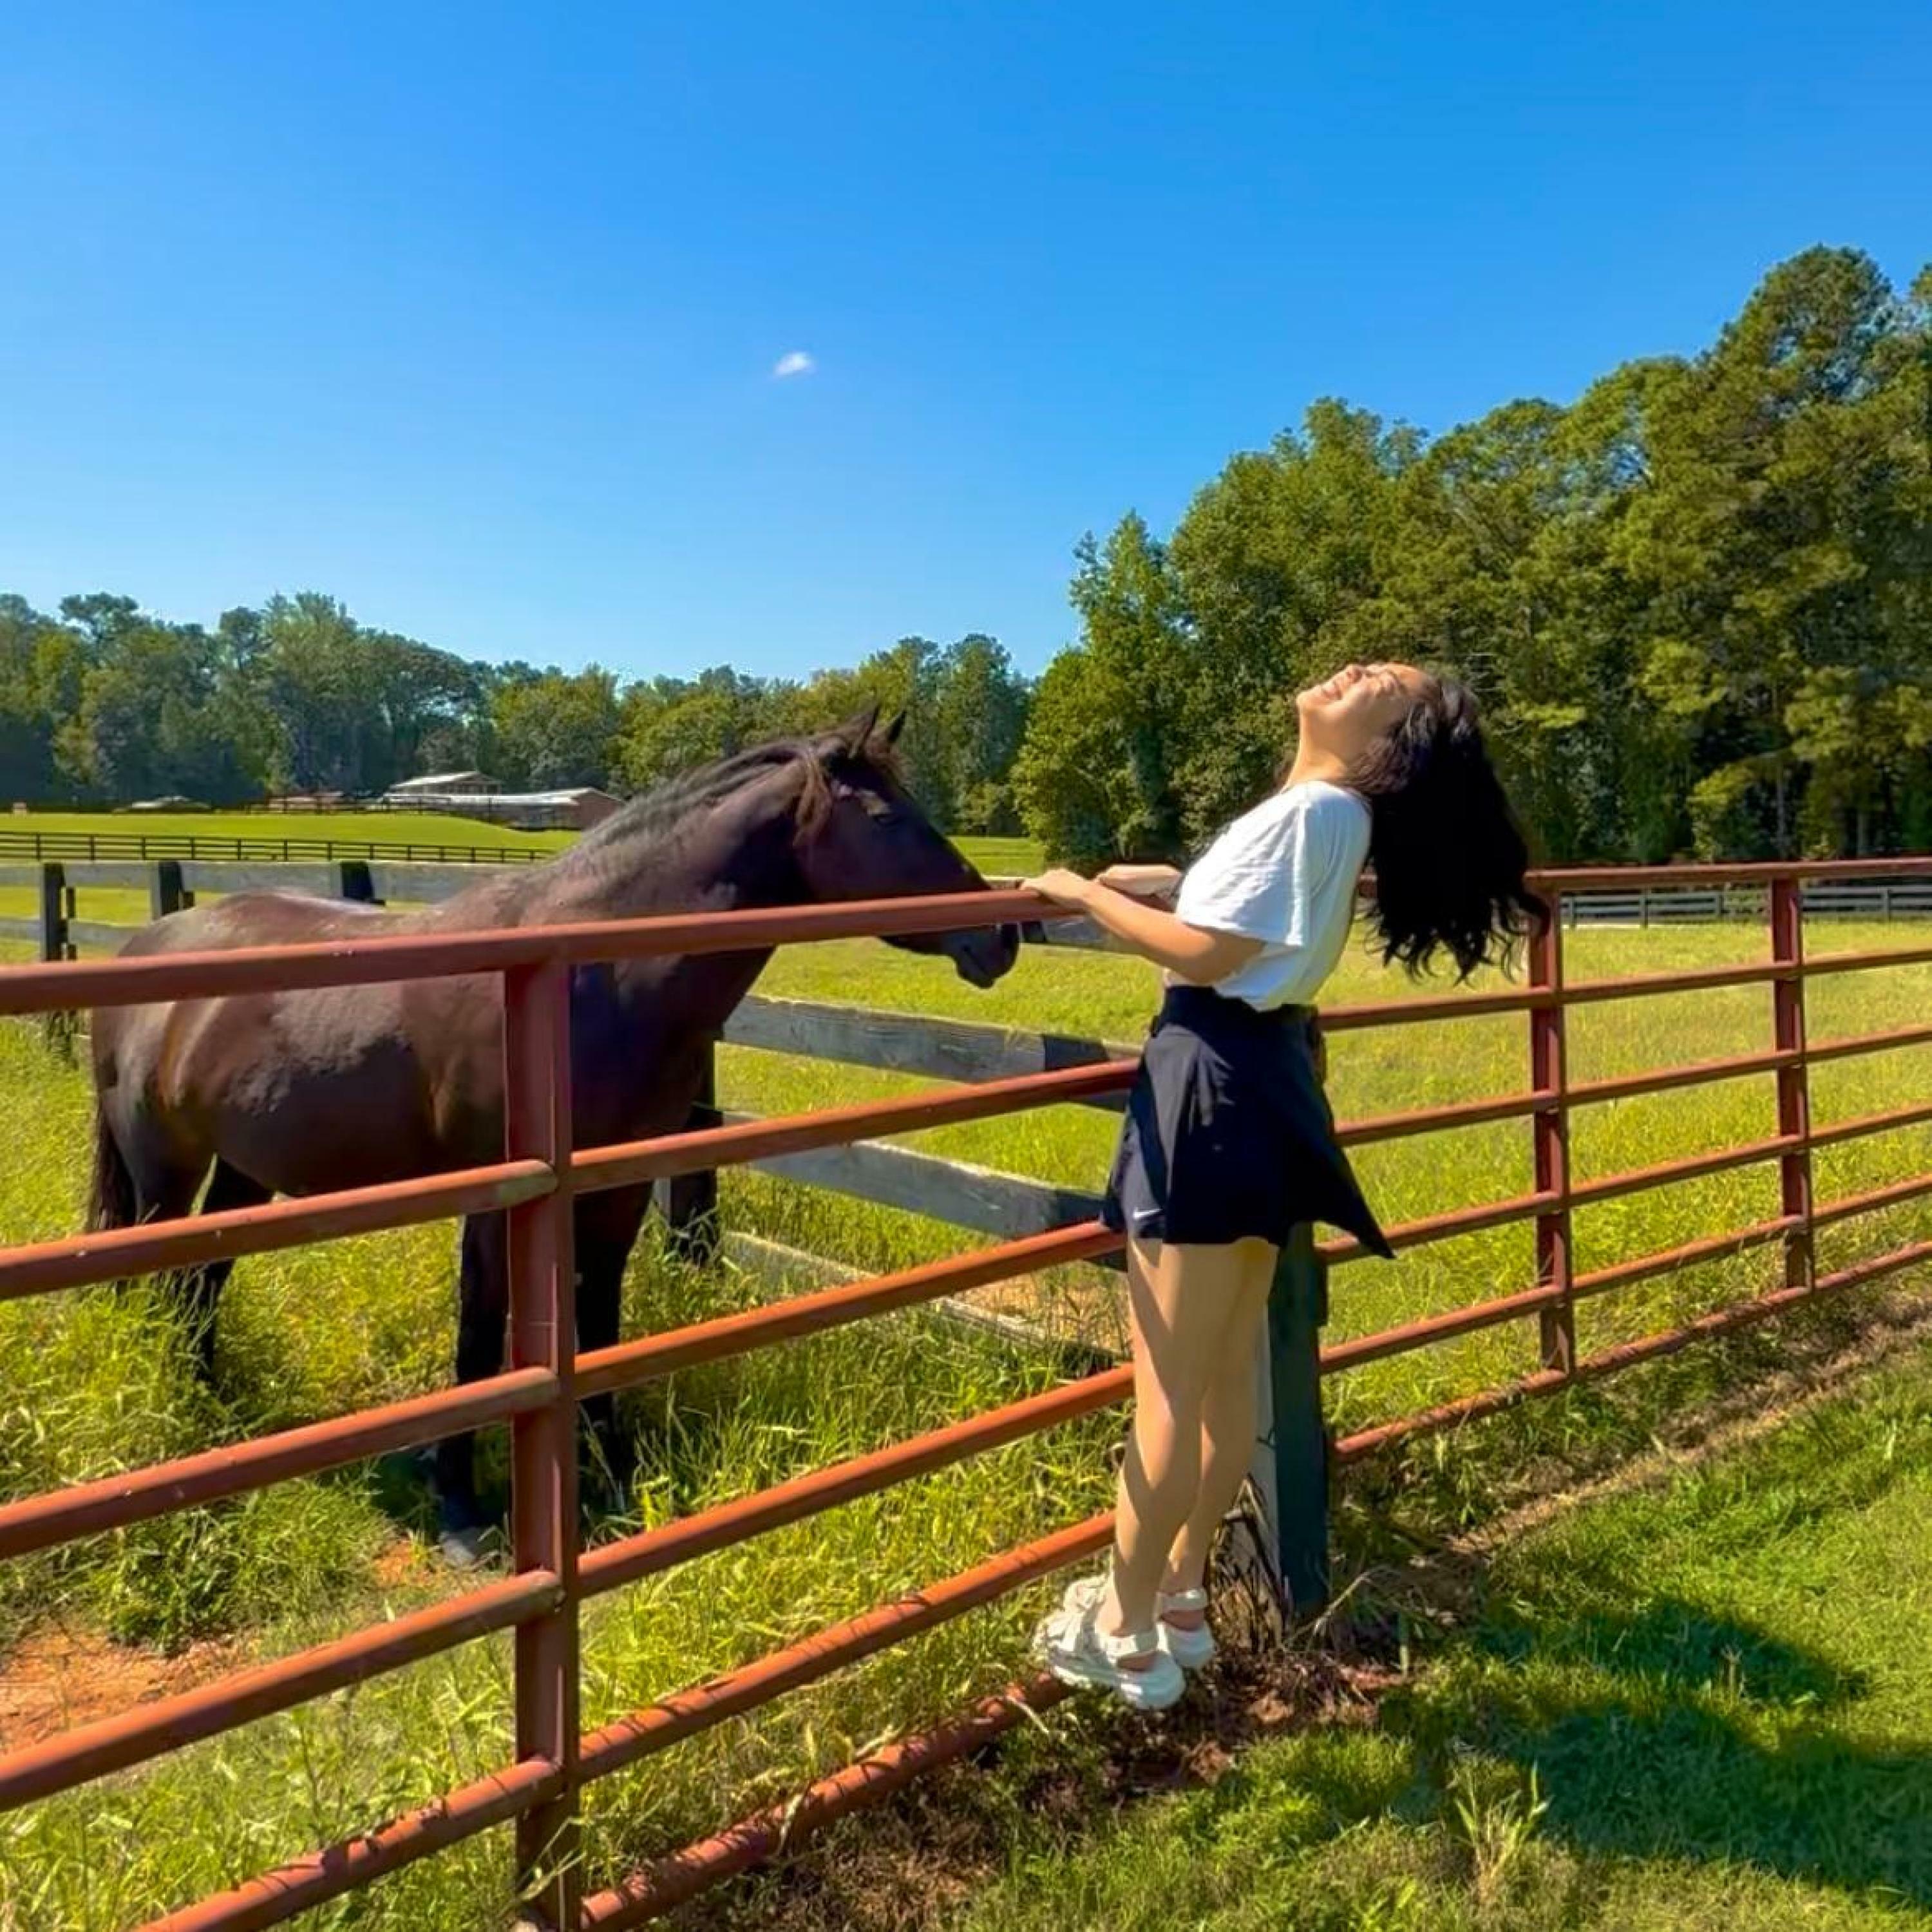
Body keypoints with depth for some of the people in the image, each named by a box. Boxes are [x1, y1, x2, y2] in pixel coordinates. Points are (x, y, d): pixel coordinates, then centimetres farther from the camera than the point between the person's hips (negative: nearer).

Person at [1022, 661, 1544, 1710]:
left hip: (1216, 1090, -10)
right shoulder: (1326, 814, 14)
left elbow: (1209, 952, -20)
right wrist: (1167, 879, 19)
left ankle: (1124, 1637, 13)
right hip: (1259, 1086, 10)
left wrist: (1084, 895, -10)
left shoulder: (1314, 809, -15)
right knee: (1222, 1377, 16)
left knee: (1166, 1389, 0)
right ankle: (1179, 1603, 29)